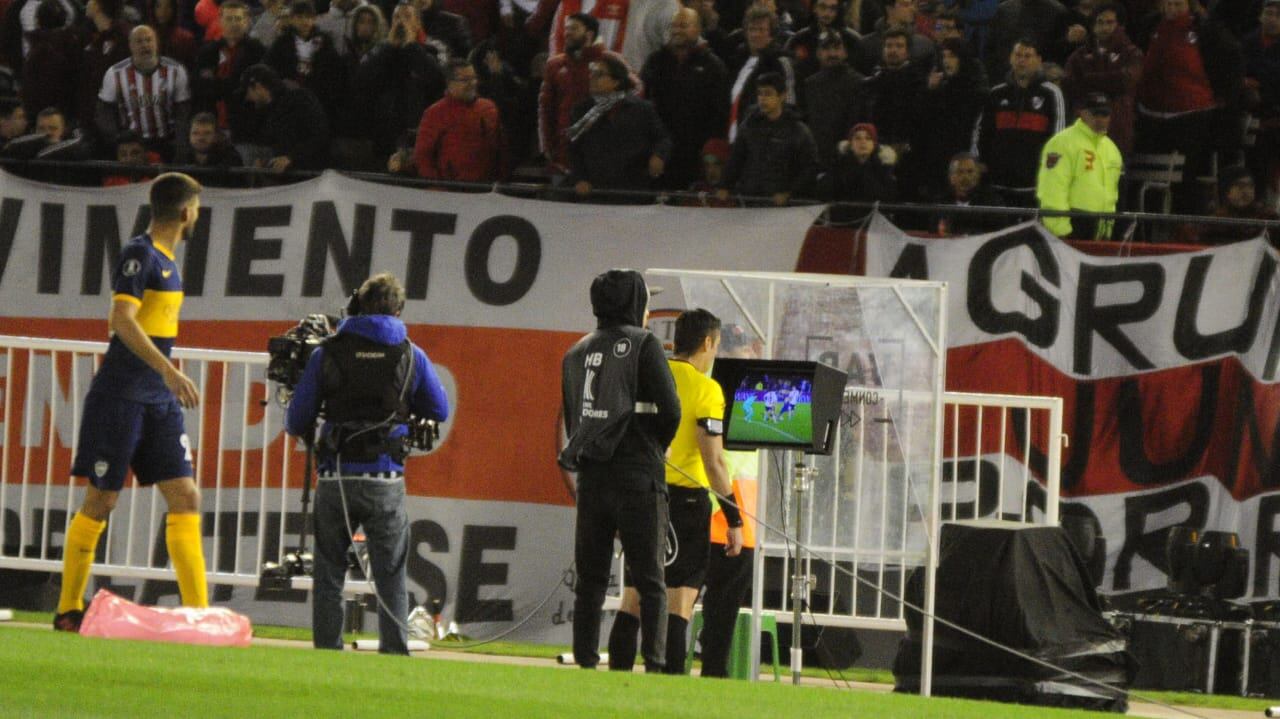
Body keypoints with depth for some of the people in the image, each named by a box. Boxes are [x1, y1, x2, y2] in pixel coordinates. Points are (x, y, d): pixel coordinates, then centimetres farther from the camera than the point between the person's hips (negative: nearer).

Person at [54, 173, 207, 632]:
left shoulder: (167, 259, 16)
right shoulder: (140, 254, -11)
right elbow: (121, 319, -22)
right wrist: (168, 371, -29)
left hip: (159, 400, 8)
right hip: (120, 398, -8)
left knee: (185, 498, 0)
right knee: (100, 502, -2)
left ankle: (198, 610, -2)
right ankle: (68, 609, 8)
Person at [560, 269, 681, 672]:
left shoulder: (577, 353, 13)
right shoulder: (643, 345, -5)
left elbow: (571, 417, 14)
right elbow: (670, 409, -10)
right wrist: (656, 446, 8)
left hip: (591, 475, 5)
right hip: (637, 476, -5)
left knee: (590, 579, 7)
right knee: (649, 579, -3)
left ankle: (585, 662, 3)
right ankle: (654, 662, -11)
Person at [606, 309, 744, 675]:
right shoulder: (705, 389, -9)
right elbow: (713, 461, -14)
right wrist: (734, 518, -10)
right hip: (685, 496, -6)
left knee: (633, 598, 10)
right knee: (679, 600, -6)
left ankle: (618, 674, 9)